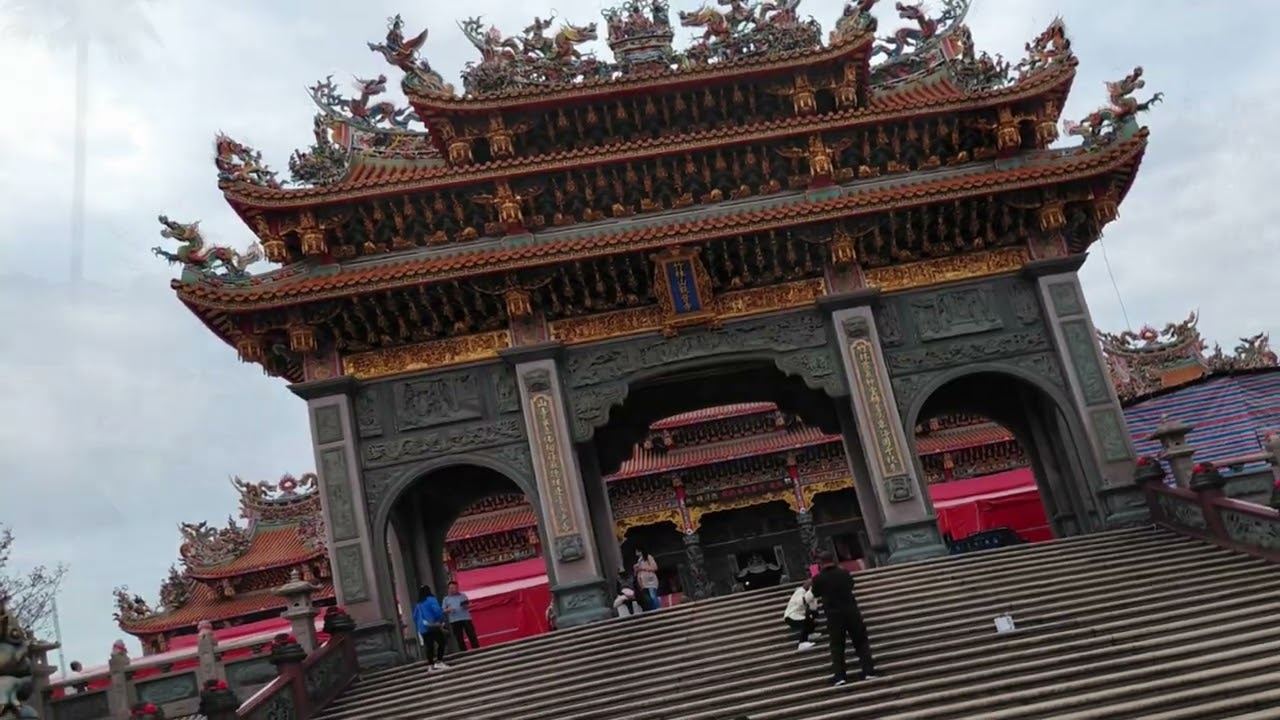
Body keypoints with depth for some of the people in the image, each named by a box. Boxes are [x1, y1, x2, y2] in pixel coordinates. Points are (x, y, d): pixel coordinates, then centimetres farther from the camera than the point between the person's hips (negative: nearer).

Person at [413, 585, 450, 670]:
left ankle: (431, 664, 4)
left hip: (423, 629, 7)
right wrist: (441, 621, -4)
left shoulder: (418, 604, 16)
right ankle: (439, 662, -13)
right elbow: (438, 611, -17)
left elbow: (415, 617, 21)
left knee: (429, 646, 7)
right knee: (442, 642, -4)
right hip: (432, 627, -7)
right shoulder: (430, 599, -5)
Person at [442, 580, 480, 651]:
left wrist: (467, 606, -10)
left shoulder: (462, 596, 12)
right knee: (459, 638, 0)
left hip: (466, 618, 0)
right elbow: (443, 611, 8)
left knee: (472, 635, -3)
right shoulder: (446, 599, 11)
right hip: (454, 621, 0)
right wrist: (448, 610, -13)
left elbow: (469, 605, 13)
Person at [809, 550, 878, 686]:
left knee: (837, 646, 7)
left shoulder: (819, 579, -9)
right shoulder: (844, 573, -2)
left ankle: (839, 676, 0)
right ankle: (868, 670, 8)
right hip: (851, 612, 1)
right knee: (861, 642, 12)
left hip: (834, 615, -1)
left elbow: (816, 594, 8)